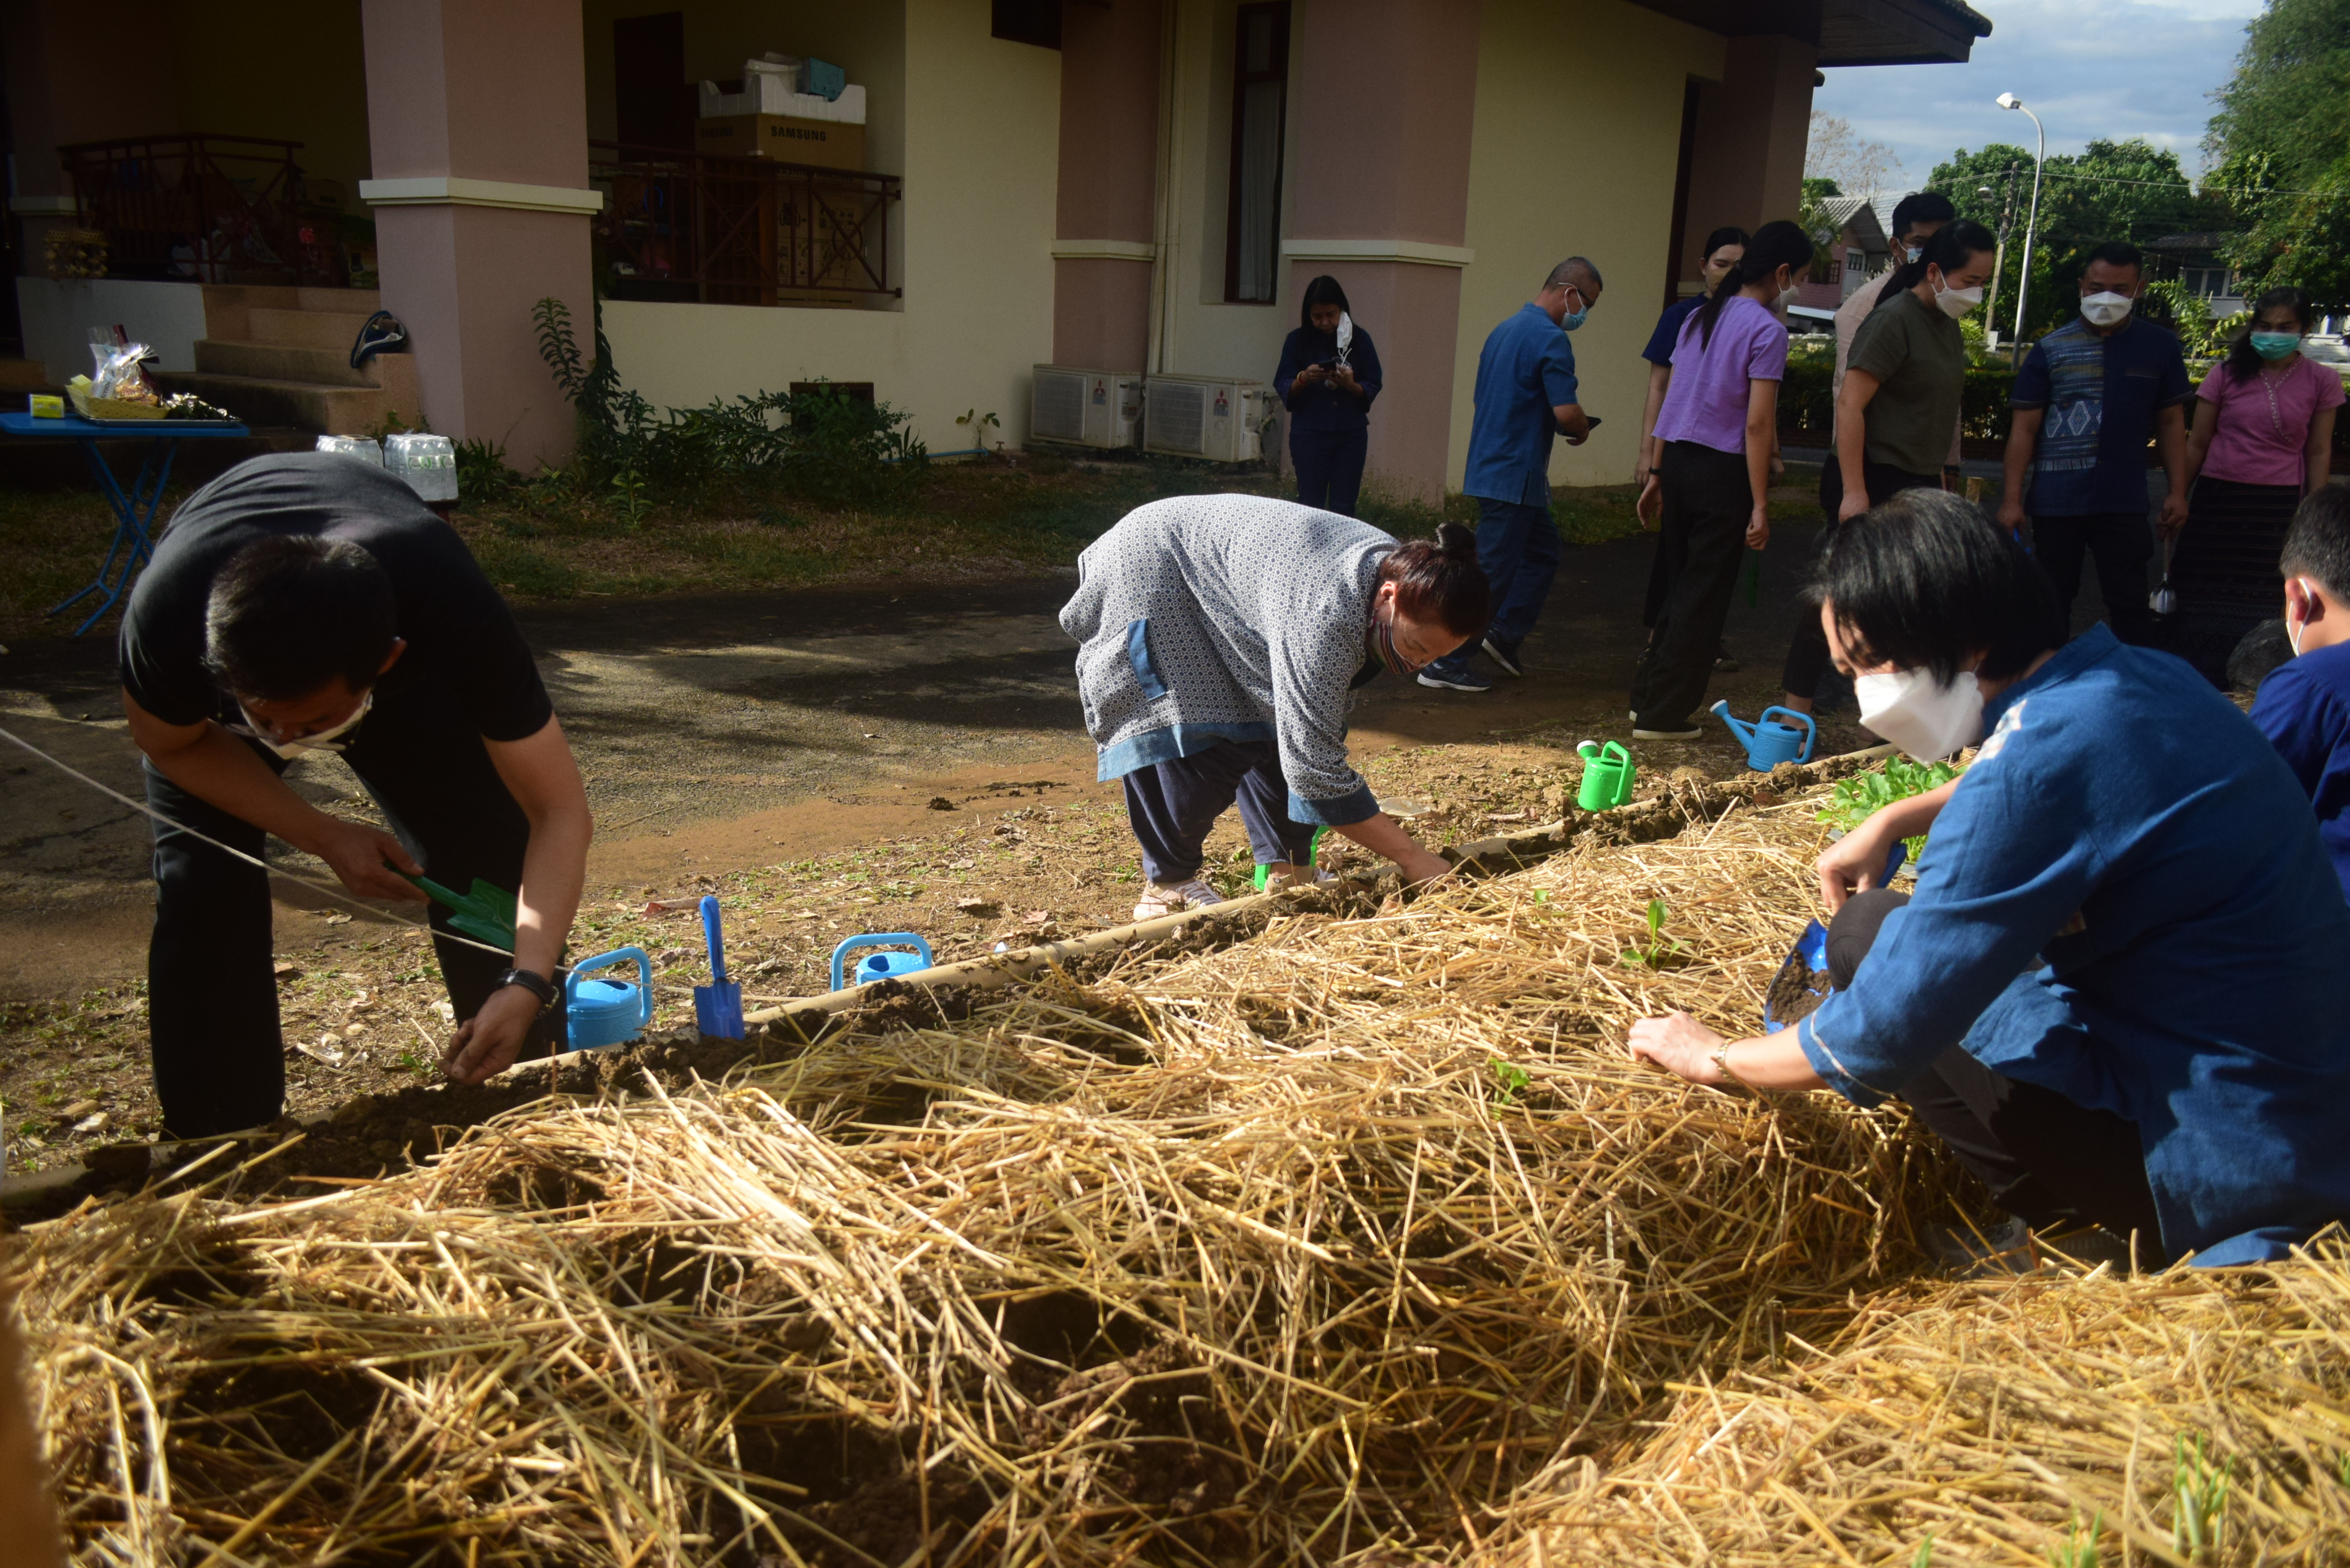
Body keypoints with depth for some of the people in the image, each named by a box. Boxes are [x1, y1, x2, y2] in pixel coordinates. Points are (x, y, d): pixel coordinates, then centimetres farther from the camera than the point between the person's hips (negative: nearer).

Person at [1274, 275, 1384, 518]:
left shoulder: (1359, 340, 2)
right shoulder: (1297, 341, 0)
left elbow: (1373, 388, 1)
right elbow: (1283, 388, -2)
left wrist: (1351, 385, -19)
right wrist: (1303, 379, -22)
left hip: (1351, 434, 1)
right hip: (1309, 434, -1)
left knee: (1343, 507, 1)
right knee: (1310, 505, 0)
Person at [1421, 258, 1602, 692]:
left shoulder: (1504, 330, 14)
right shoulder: (1551, 339, -16)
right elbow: (1567, 412, -23)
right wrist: (1582, 430, 0)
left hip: (1491, 466, 10)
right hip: (1515, 474, -10)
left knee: (1543, 550, 19)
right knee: (1490, 572, -4)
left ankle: (1504, 634, 20)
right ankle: (1446, 663, 1)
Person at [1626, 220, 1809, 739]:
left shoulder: (1701, 317, 11)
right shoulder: (1767, 330, -11)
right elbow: (1758, 425, -14)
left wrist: (1658, 473, 19)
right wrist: (1760, 506, -12)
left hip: (1678, 461, 7)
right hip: (1723, 471, -7)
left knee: (1679, 585, 17)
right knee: (1704, 598, 3)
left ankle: (1647, 695, 22)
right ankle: (1663, 714, 7)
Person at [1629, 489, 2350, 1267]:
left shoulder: (2036, 766, -26)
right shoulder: (2135, 675, 1)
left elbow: (1882, 1035, -21)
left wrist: (1717, 1057, -5)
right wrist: (1892, 820, 19)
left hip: (2229, 1164, -9)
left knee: (1869, 937, -5)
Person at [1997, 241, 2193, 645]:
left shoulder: (2159, 347, 6)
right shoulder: (2052, 349, 2)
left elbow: (2170, 422, 11)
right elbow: (2024, 428, 1)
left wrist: (2177, 491, 5)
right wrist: (2012, 498, -4)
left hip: (2124, 503, 0)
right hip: (2055, 502, 0)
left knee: (2130, 605, 1)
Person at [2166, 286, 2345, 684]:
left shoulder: (2321, 382, 3)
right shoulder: (2227, 374, 2)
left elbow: (2319, 453, 6)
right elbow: (2197, 444, 6)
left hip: (2278, 506, 0)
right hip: (2216, 500, 0)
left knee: (2257, 606, 0)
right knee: (2201, 602, 1)